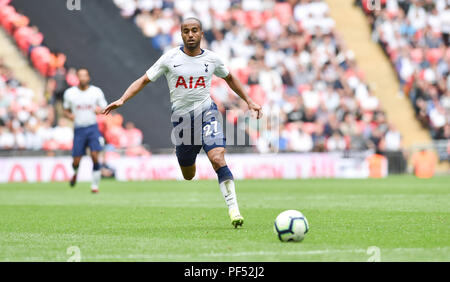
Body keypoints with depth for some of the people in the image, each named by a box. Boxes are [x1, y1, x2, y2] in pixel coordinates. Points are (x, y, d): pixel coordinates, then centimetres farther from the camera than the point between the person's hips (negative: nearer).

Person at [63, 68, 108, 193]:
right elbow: (66, 110, 14)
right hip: (79, 129, 1)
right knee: (76, 161, 2)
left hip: (93, 128, -1)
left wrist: (100, 110, -14)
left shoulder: (96, 92, 1)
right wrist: (70, 115, -9)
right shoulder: (70, 93, 2)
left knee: (95, 156, -15)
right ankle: (75, 173, 38)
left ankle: (95, 185, -2)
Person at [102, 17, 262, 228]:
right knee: (188, 176, 9)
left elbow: (229, 78, 24)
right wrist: (122, 100, -9)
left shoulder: (212, 59, 4)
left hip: (206, 112, 0)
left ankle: (234, 210, -25)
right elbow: (144, 80, 3)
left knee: (217, 158, -24)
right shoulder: (170, 58, -1)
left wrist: (249, 102, 23)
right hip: (181, 117, 0)